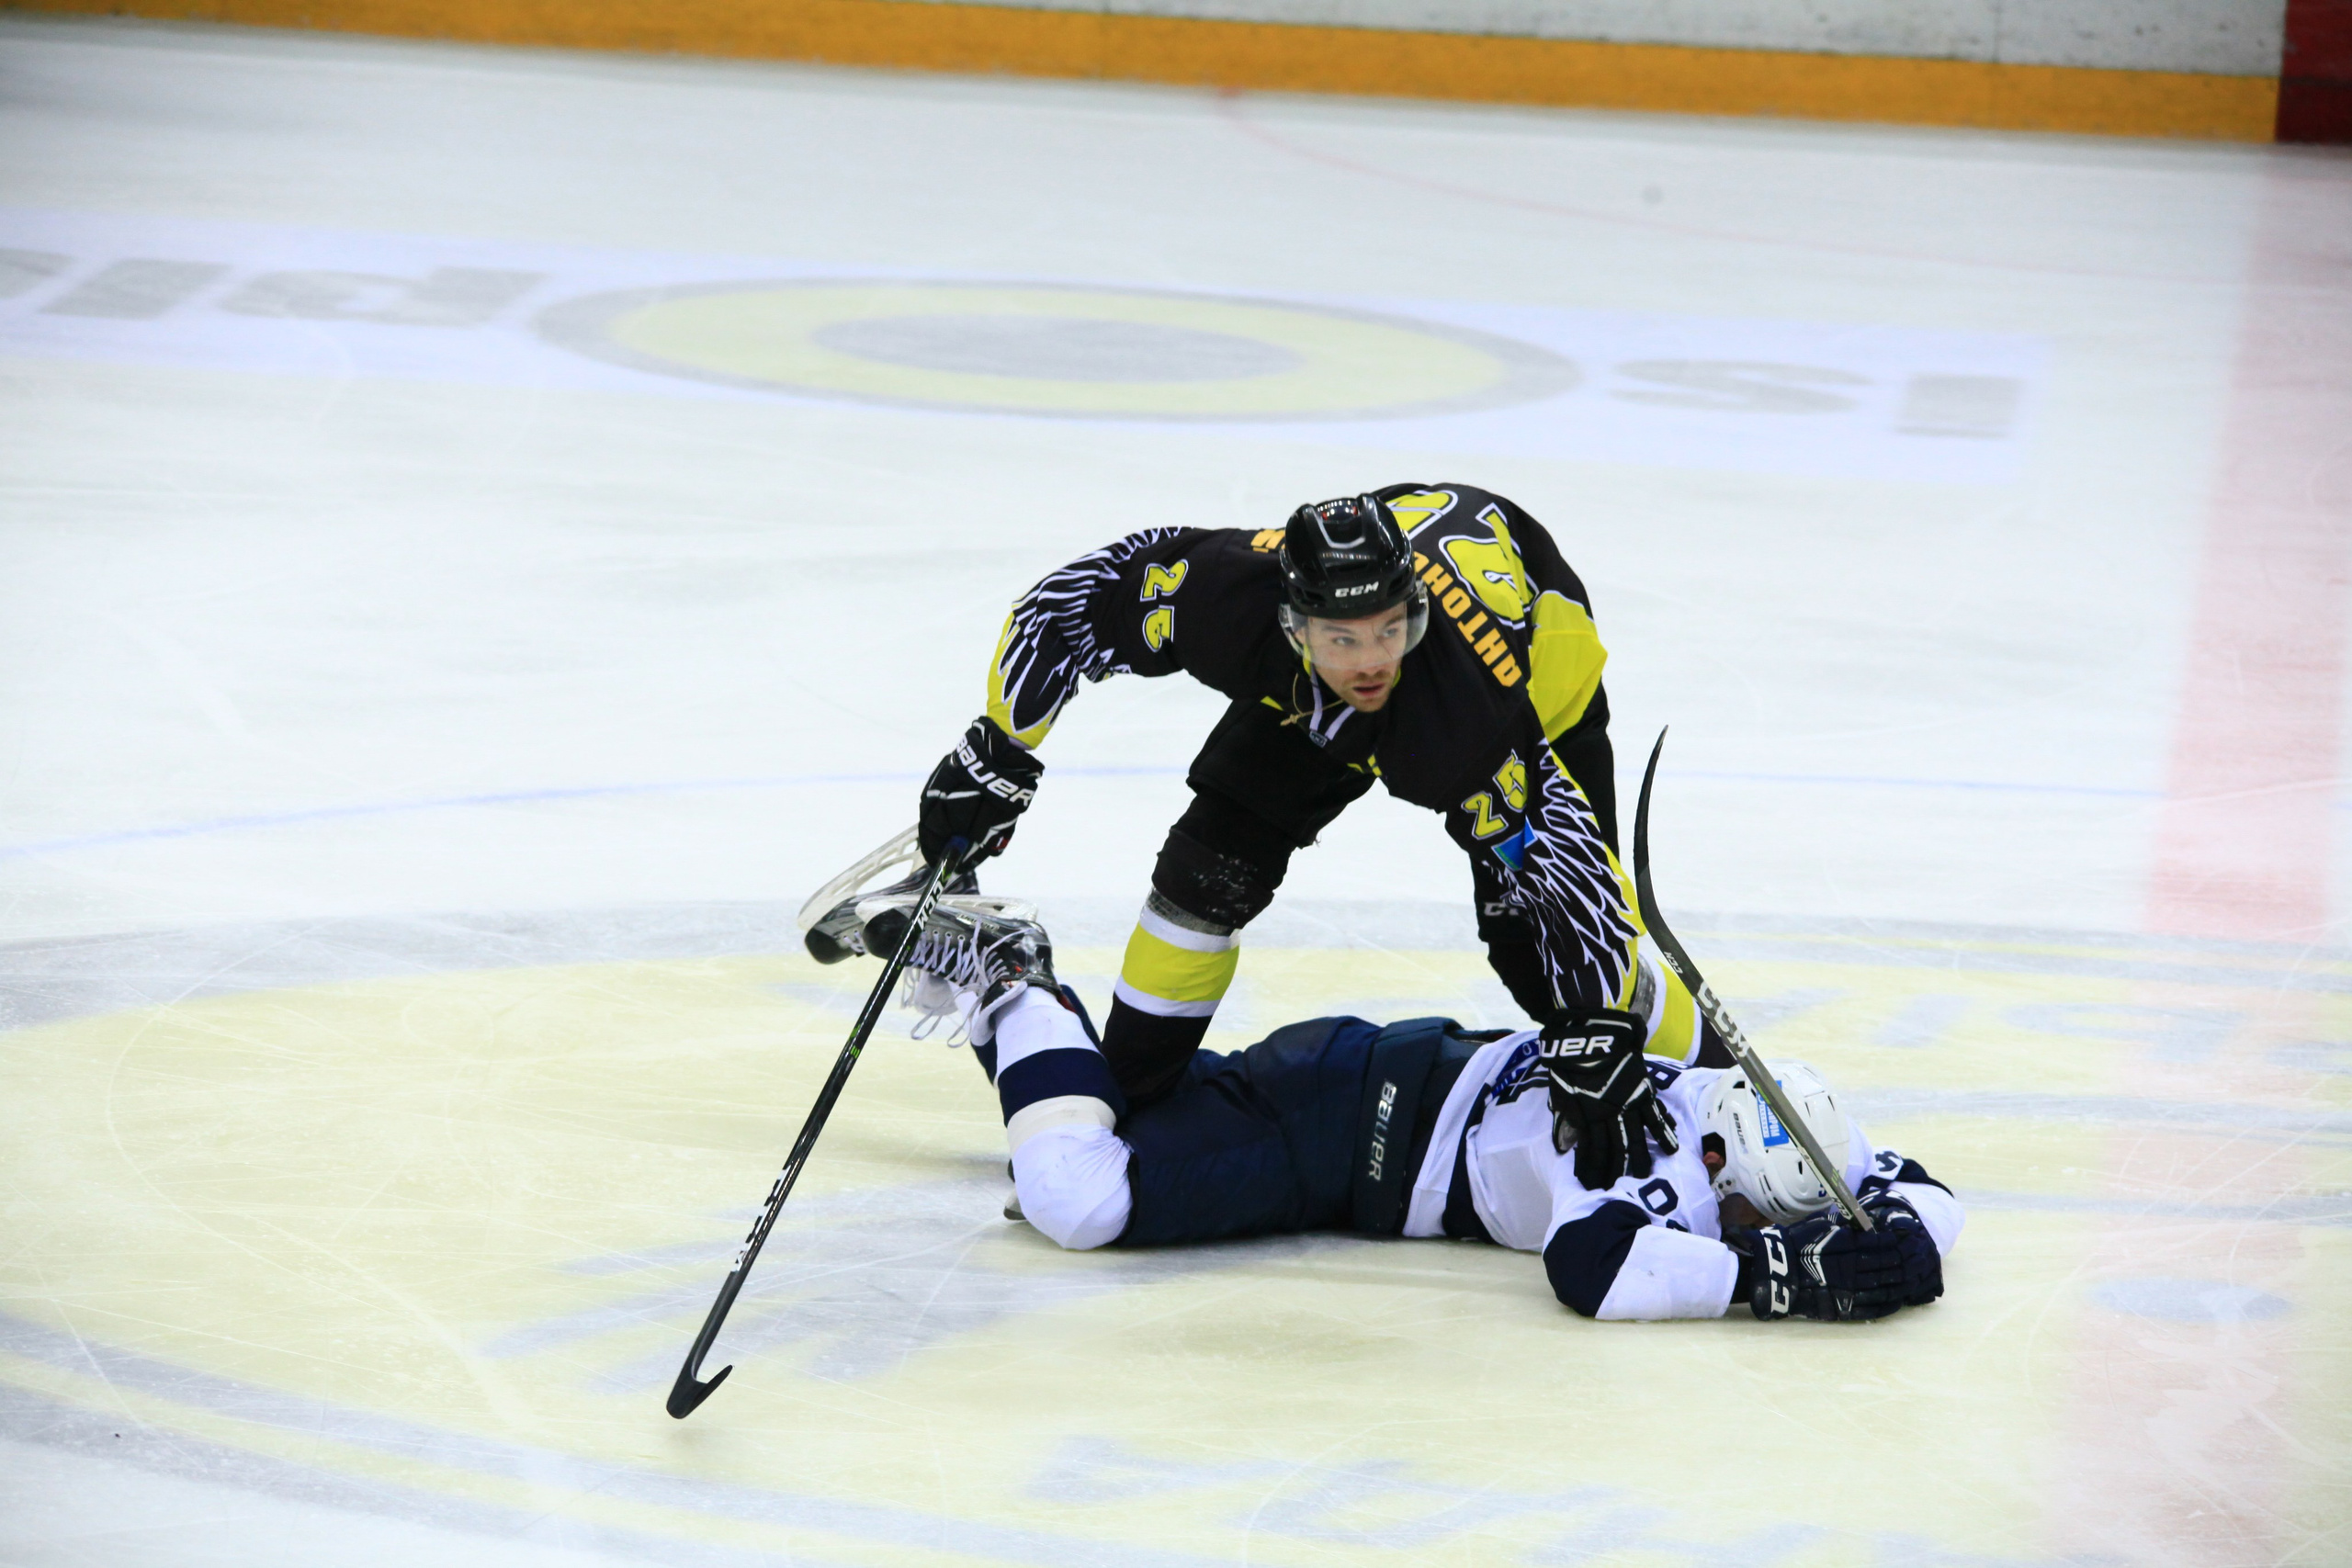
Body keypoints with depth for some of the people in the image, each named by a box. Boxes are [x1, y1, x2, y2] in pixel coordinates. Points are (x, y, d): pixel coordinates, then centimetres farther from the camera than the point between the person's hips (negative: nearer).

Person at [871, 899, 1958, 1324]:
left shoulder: (1769, 1136, -12)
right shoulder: (1658, 1150, -35)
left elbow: (1917, 1192, -3)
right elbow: (1593, 1267, -52)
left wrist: (1901, 1235, -26)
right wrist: (1771, 1275, -49)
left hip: (1416, 1083, 8)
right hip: (1339, 1122, -8)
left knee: (1160, 1096, 27)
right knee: (1085, 1201, -15)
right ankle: (1007, 988, 5)